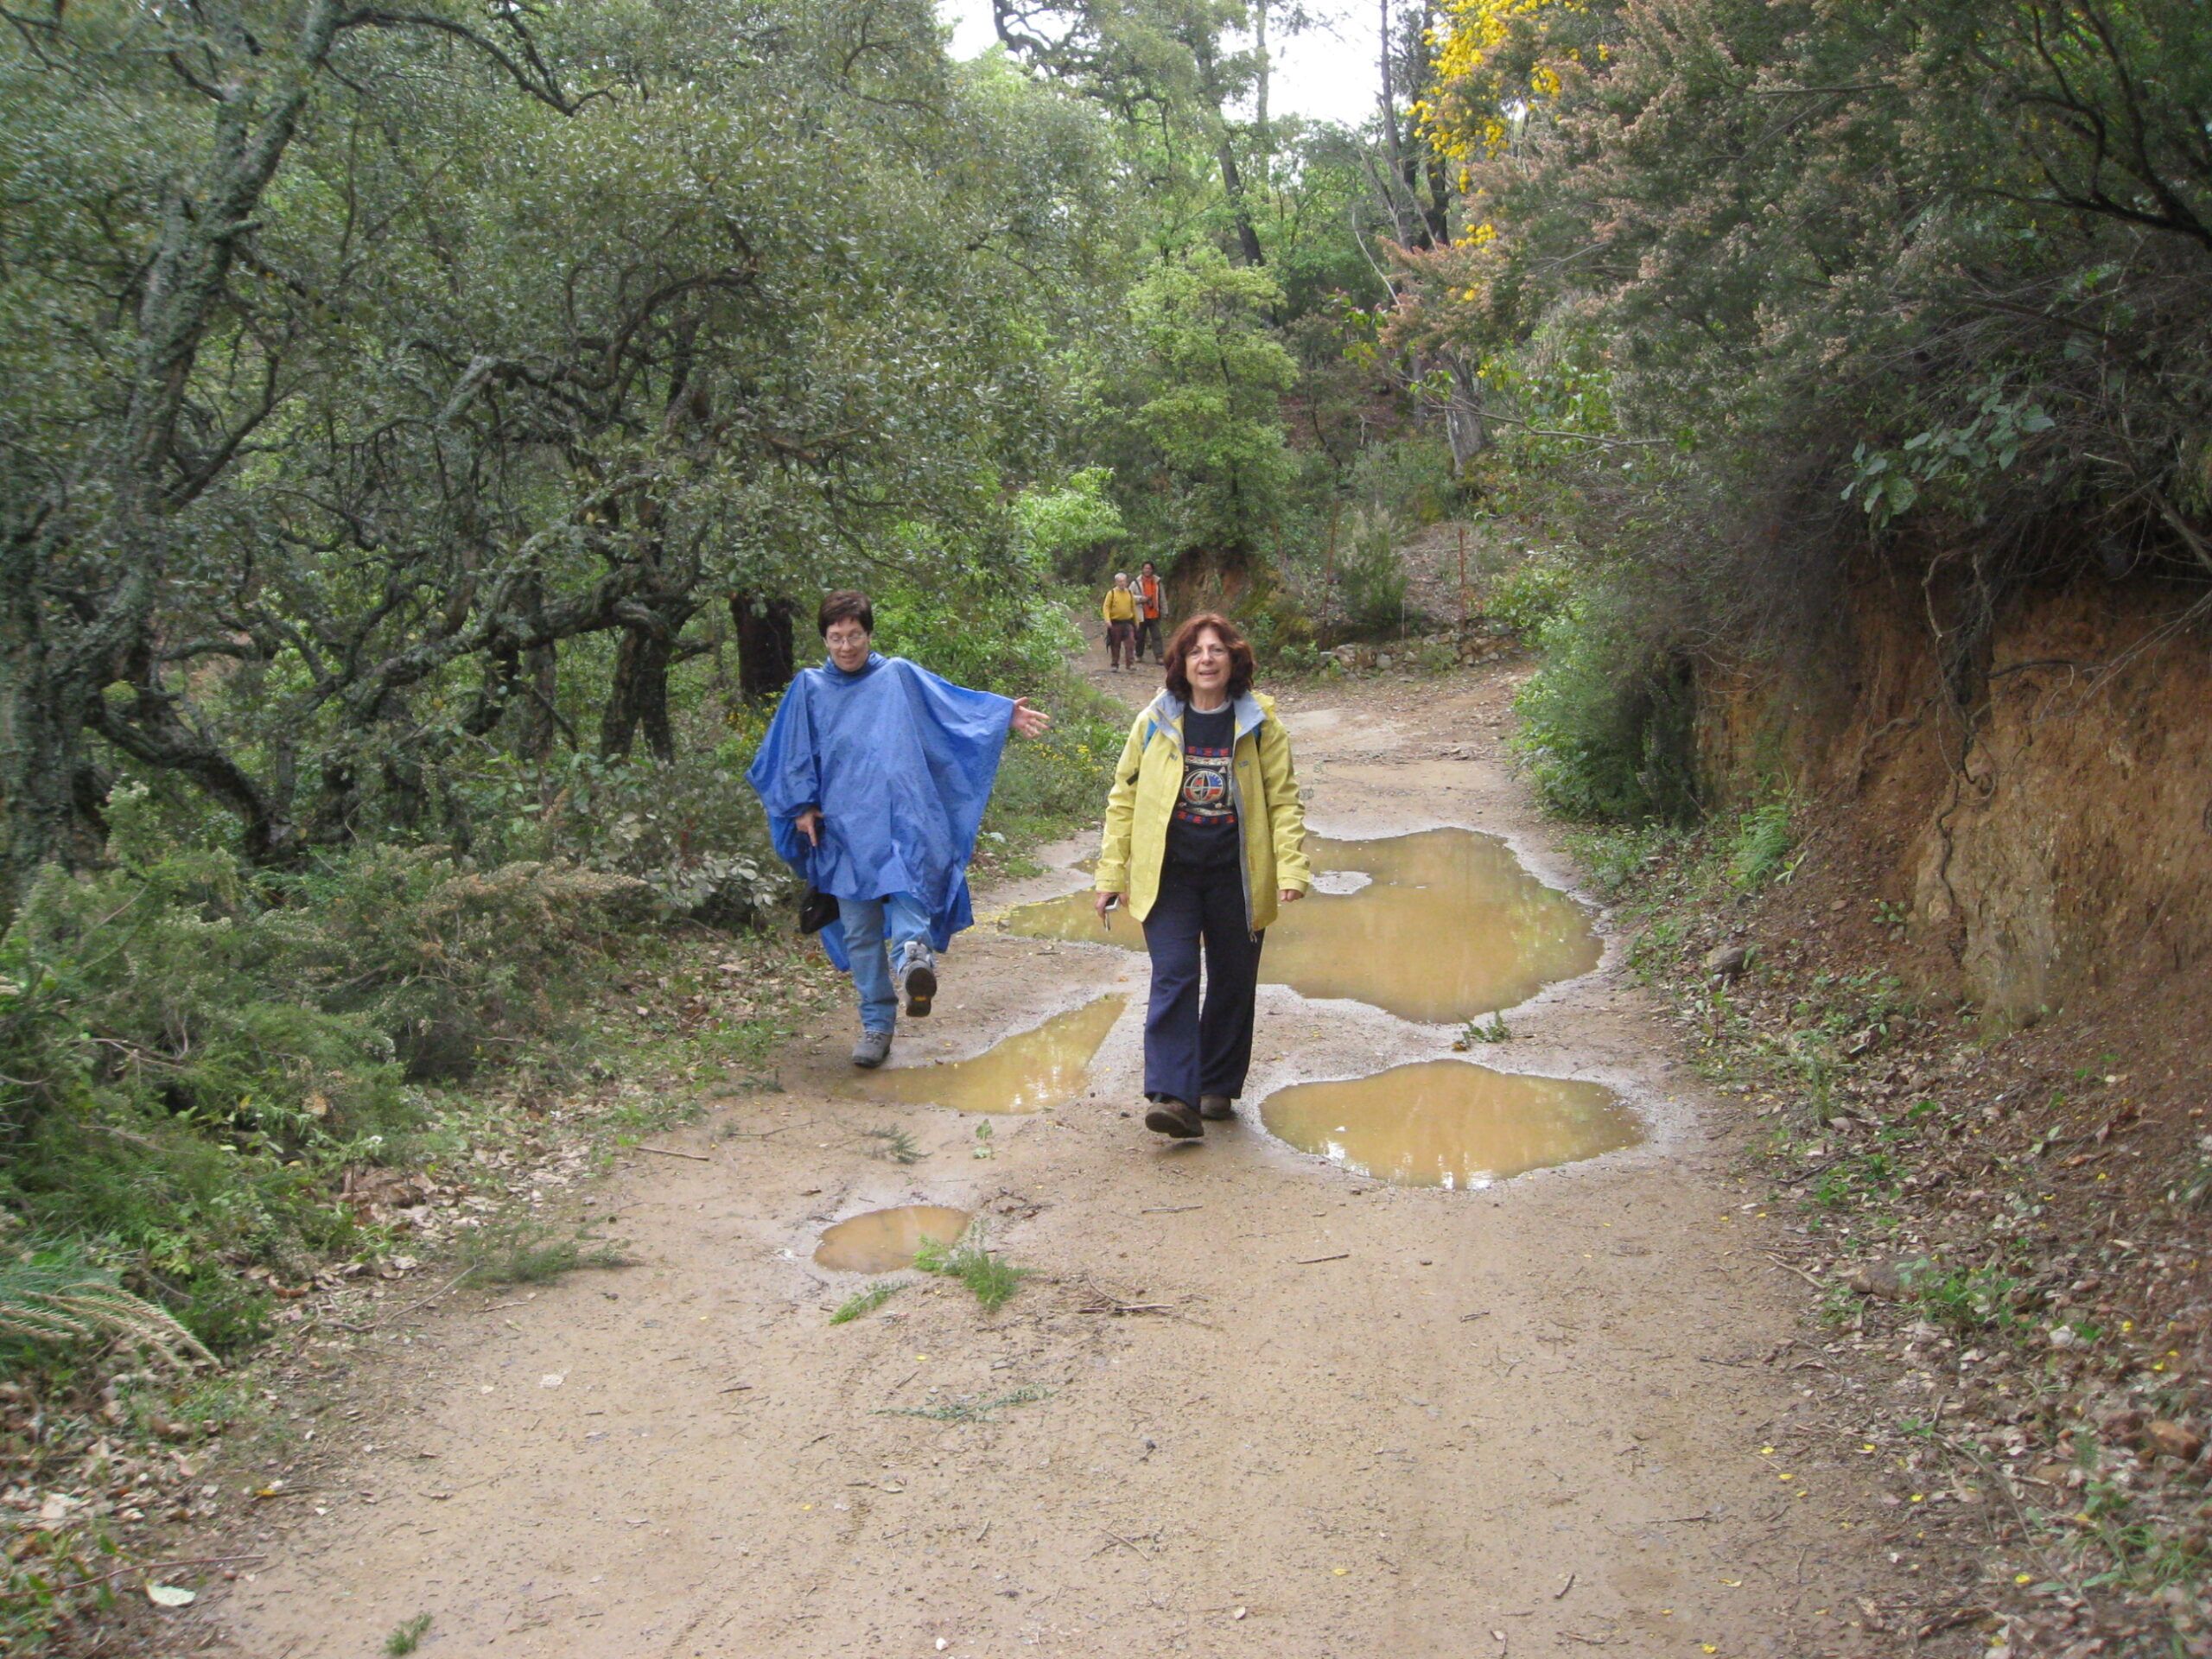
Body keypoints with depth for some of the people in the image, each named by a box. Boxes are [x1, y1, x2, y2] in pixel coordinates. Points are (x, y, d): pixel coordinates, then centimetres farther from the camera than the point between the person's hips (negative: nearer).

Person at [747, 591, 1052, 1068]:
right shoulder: (809, 687, 14)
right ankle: (877, 1024, 9)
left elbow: (955, 702, 5)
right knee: (859, 929, 3)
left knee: (906, 885, -33)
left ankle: (913, 949, -56)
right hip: (845, 827, 2)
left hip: (900, 817, -2)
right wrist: (802, 806, 5)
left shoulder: (898, 677, 10)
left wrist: (1005, 713, -8)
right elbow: (793, 756, 15)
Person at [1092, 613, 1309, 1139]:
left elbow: (1284, 800, 3)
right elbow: (1124, 799, 7)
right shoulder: (1155, 722, 2)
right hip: (1169, 874, -1)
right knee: (1173, 978, -13)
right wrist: (1111, 874, 5)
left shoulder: (1259, 723, 1)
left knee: (1233, 983, 9)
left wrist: (1291, 868, -10)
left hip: (1236, 876, 1)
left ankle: (1218, 1088, 26)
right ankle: (1174, 1097, -17)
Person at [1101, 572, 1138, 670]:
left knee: (1129, 644, -8)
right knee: (1115, 645, 6)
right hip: (1115, 623, -2)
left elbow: (1133, 608, 14)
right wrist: (1107, 620, -20)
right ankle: (1114, 664, 15)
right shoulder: (1111, 593, -3)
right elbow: (1106, 607, -6)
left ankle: (1130, 663, -6)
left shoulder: (1129, 593, 7)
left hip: (1128, 622, 2)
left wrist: (1136, 622, 14)